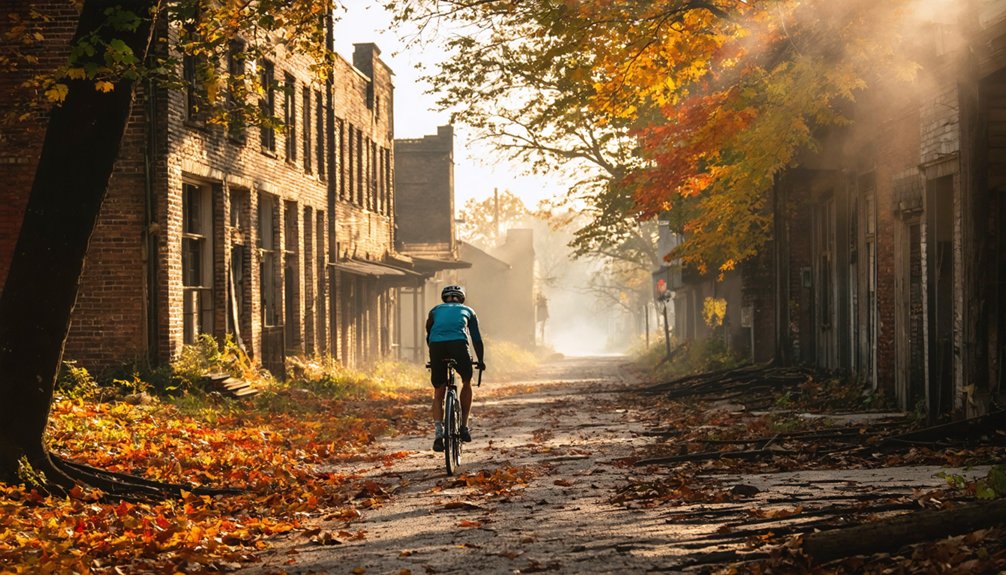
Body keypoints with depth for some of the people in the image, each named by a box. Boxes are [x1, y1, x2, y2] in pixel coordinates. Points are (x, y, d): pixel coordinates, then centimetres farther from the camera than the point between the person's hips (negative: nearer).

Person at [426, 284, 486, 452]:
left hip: (436, 346, 1)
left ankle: (438, 433, -3)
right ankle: (464, 427, 20)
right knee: (466, 382, 26)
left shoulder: (436, 310, 34)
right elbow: (477, 339, 31)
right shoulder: (467, 311, 31)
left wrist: (433, 360, 52)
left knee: (438, 392, 14)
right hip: (458, 344, -1)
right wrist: (481, 361, 42)